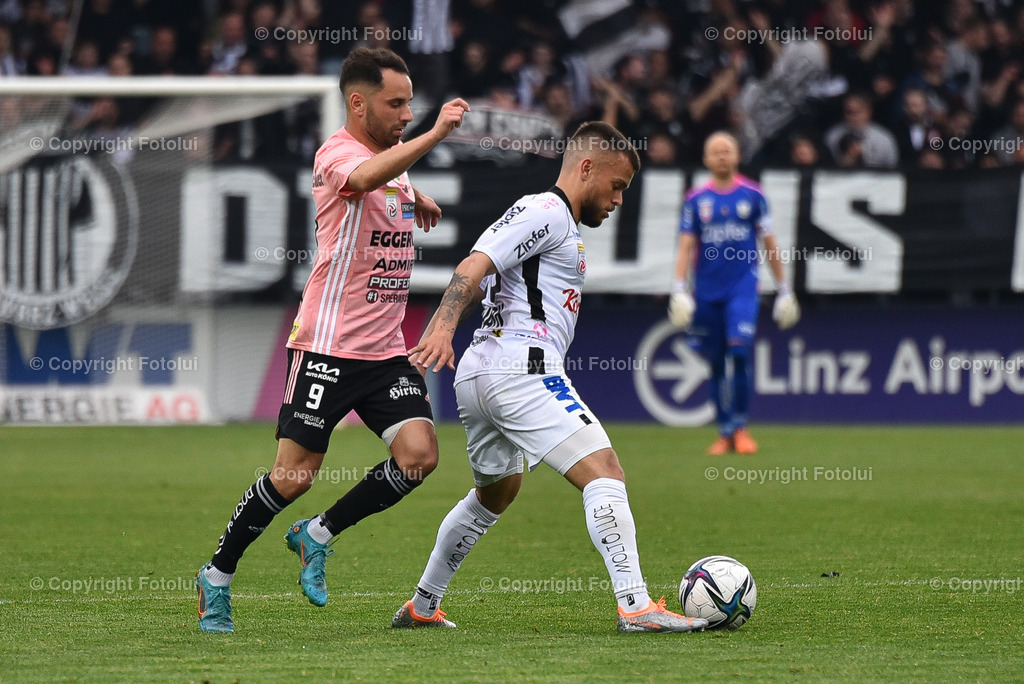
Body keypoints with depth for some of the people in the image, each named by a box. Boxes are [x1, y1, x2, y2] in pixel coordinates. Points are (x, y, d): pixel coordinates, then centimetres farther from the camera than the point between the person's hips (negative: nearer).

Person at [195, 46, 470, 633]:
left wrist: (418, 200, 21)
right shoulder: (337, 153, -13)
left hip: (386, 348, 7)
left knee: (420, 454, -10)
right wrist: (436, 134, -43)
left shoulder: (395, 156, 13)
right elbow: (365, 178, -38)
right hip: (328, 344, -7)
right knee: (294, 474, -6)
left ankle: (319, 536, 9)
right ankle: (218, 576, 13)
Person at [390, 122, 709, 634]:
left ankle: (421, 606, 36)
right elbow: (474, 266, -18)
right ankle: (635, 606, -27)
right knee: (603, 473, -17)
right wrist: (442, 328, -31)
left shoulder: (560, 223, 26)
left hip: (478, 377, 11)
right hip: (522, 371, -11)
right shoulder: (546, 213, -6)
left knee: (497, 490, 28)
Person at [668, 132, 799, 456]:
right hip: (707, 291, 2)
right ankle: (724, 432, 16)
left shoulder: (752, 195, 5)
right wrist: (679, 289, -10)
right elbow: (686, 247, 3)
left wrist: (784, 289, 9)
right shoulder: (696, 200, 6)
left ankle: (740, 426, -6)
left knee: (740, 351, -18)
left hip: (743, 286, -2)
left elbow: (769, 244, 10)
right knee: (715, 363, 5)